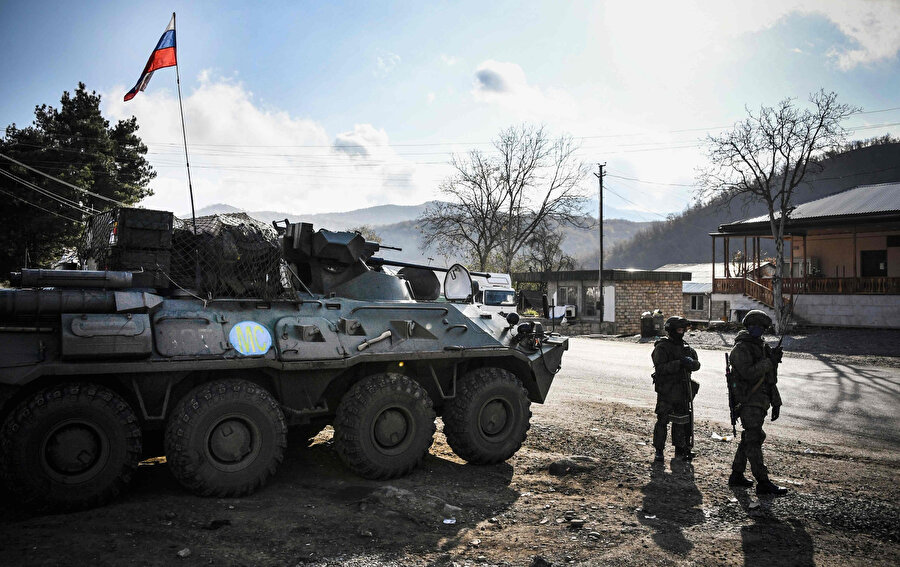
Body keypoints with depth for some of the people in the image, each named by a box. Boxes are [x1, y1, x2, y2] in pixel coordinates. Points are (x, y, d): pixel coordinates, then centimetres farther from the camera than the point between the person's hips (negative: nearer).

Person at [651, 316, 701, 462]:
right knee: (662, 421, -2)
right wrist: (679, 363, -28)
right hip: (666, 392, -6)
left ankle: (680, 449, 25)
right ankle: (659, 451, 6)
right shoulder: (662, 347, -10)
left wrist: (691, 362, -16)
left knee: (682, 421, 13)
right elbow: (660, 368, -20)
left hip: (682, 392, 6)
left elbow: (697, 365, 7)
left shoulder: (685, 347, 11)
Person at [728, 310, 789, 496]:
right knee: (754, 440, -7)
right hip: (748, 401, -9)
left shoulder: (762, 347, 16)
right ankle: (763, 483, -6)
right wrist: (770, 361, -19)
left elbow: (770, 378, 20)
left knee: (749, 439, 13)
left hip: (760, 401, 9)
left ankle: (737, 475, 22)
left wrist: (776, 402, 19)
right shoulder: (741, 349, -11)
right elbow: (749, 373, -23)